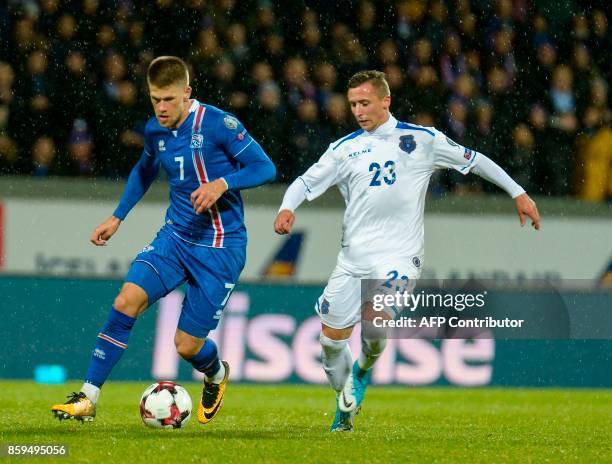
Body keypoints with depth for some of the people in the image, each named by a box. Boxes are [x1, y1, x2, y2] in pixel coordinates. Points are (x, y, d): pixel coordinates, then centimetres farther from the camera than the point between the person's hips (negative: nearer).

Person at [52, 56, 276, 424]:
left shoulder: (218, 124, -16)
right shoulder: (155, 130, 3)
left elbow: (265, 168, -14)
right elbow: (145, 171, 25)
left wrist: (222, 183, -30)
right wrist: (117, 218, 20)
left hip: (220, 247, -5)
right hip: (176, 235, 5)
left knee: (187, 345, -2)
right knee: (127, 300, -19)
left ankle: (217, 377, 36)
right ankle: (88, 398, -15)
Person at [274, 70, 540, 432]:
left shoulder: (422, 140, 2)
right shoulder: (345, 148, 7)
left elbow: (473, 160, 10)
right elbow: (306, 182, 7)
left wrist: (518, 193, 9)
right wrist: (287, 208, -15)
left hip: (399, 256, -3)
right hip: (353, 257, 3)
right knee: (331, 337, 1)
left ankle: (364, 369, 8)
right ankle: (346, 403, 27)